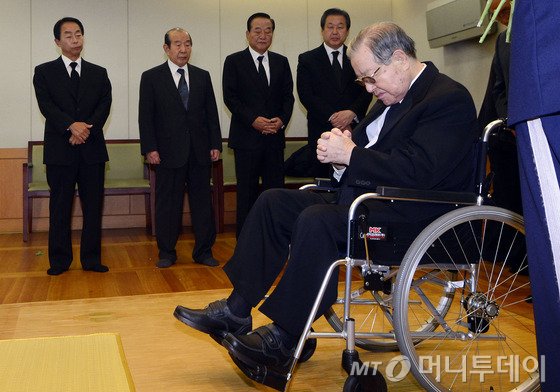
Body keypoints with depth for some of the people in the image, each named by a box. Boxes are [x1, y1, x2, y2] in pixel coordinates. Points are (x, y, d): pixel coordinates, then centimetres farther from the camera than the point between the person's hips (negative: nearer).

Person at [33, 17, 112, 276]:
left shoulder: (98, 74, 14)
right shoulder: (44, 72, 8)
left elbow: (105, 106, 2)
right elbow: (46, 105, -6)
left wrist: (87, 129, -14)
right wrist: (71, 125, -21)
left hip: (92, 148, 2)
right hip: (60, 149, -2)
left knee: (93, 206, 3)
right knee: (60, 207, 3)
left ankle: (91, 259, 11)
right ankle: (59, 260, 11)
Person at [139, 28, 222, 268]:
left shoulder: (202, 76, 11)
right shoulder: (151, 77, 2)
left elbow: (211, 112, 11)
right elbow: (145, 117, -1)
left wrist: (215, 144, 4)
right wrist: (150, 148, -9)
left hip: (200, 151, 3)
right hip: (168, 152, -3)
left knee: (202, 201, 6)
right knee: (167, 203, 4)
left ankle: (203, 251, 15)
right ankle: (167, 253, 16)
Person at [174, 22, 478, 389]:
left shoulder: (449, 98, -13)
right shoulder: (393, 97, 16)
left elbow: (418, 171, -24)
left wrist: (349, 155, -19)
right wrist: (342, 149, -4)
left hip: (410, 217, -10)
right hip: (365, 199, 10)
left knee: (317, 220, -32)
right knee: (274, 202, 2)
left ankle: (283, 339, -19)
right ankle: (237, 310, 1)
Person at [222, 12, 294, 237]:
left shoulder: (281, 62, 13)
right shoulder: (234, 61, 3)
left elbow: (288, 96, 10)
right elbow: (230, 97, -5)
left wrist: (282, 119, -9)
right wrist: (253, 120, -16)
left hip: (275, 136, 3)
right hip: (246, 137, -3)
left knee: (276, 190, 3)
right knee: (247, 193, 2)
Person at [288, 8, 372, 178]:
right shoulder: (307, 59, 8)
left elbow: (367, 91, 5)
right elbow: (306, 95, -2)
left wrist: (352, 112, -15)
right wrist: (332, 118, -12)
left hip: (354, 128, 2)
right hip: (322, 130, -1)